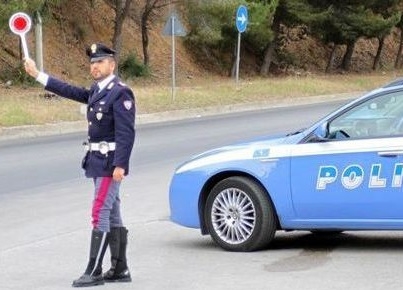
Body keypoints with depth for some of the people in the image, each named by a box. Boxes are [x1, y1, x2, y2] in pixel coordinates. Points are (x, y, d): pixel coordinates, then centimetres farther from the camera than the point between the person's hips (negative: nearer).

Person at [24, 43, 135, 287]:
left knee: (100, 214, -9)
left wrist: (120, 165, -25)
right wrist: (38, 75, 19)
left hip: (110, 162, -9)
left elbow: (126, 132, -20)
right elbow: (71, 91, 17)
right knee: (112, 215, 11)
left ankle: (94, 272, -7)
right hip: (98, 161, 9)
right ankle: (120, 269, 16)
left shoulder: (120, 93, -14)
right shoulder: (97, 91, 13)